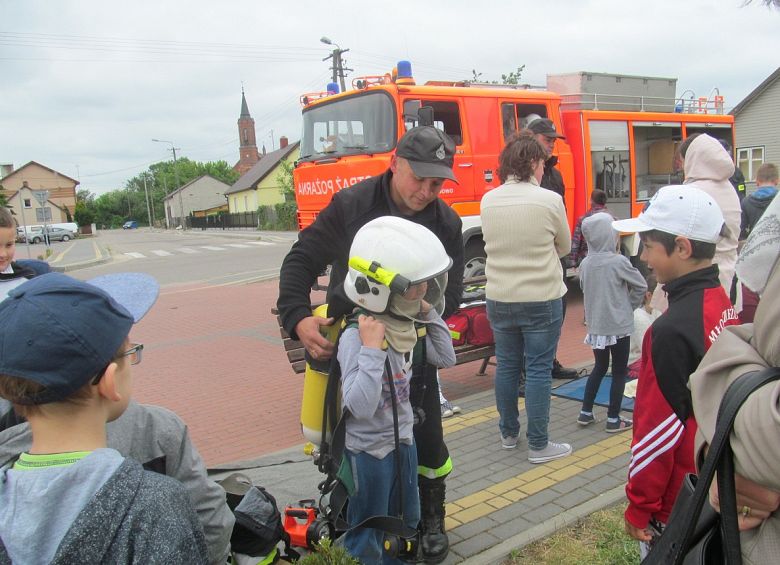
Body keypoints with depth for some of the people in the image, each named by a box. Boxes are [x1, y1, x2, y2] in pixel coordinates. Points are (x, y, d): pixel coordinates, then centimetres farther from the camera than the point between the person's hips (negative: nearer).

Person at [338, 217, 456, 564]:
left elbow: (445, 358, 7)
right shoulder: (355, 337, -29)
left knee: (405, 523, 27)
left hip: (404, 440, 8)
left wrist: (430, 315, -4)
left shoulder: (407, 325, -6)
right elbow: (361, 406, -36)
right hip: (369, 450, -7)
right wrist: (372, 348, -38)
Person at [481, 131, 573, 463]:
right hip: (542, 299, -4)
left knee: (506, 366, 16)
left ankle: (508, 433, 31)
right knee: (538, 370, 5)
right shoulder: (549, 200, -11)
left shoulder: (488, 201, -1)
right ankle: (538, 445, 14)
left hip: (499, 298, 4)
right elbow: (564, 247, 4)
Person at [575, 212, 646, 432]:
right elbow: (641, 286, -6)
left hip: (595, 325, 5)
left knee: (599, 367, 20)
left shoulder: (585, 264, -2)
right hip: (618, 325, -5)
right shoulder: (619, 261, -15)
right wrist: (628, 307, 8)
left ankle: (585, 412, 22)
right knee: (619, 372, 8)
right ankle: (613, 419, 13)